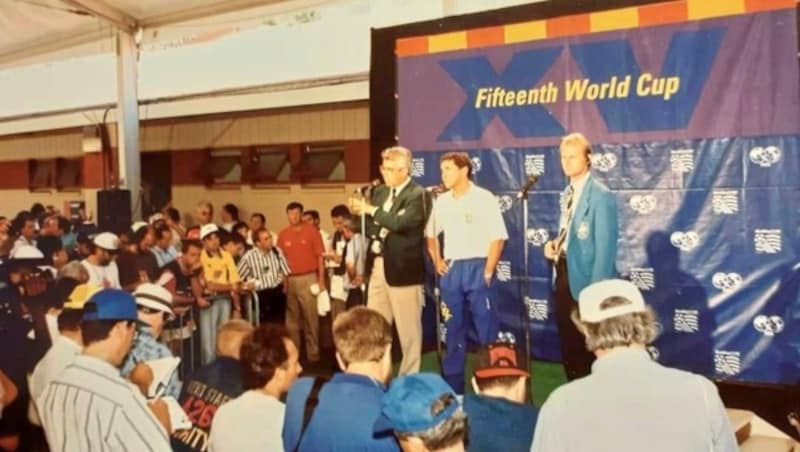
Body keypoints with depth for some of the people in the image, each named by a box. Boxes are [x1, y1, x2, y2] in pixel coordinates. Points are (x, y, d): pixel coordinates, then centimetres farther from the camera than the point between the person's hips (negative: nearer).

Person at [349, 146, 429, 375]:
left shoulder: (417, 195, -10)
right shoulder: (379, 192, 13)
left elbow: (400, 223, -25)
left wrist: (371, 210, -16)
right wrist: (359, 212, -2)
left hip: (403, 269, -7)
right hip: (377, 266, 7)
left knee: (408, 329, 4)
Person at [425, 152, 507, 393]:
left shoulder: (484, 198, -7)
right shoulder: (442, 202, 9)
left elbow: (498, 237, -9)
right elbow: (431, 234, 22)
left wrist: (488, 271, -13)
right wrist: (437, 261, 11)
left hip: (476, 268, -5)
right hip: (450, 269, 5)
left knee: (486, 328, -1)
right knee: (453, 329, 11)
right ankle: (452, 386, 21)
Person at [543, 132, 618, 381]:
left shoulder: (602, 196, -15)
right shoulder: (568, 192, 11)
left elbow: (605, 248, -19)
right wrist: (555, 244, 1)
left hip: (584, 279, -8)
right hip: (563, 275, 8)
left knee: (588, 348, 4)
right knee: (568, 345, 16)